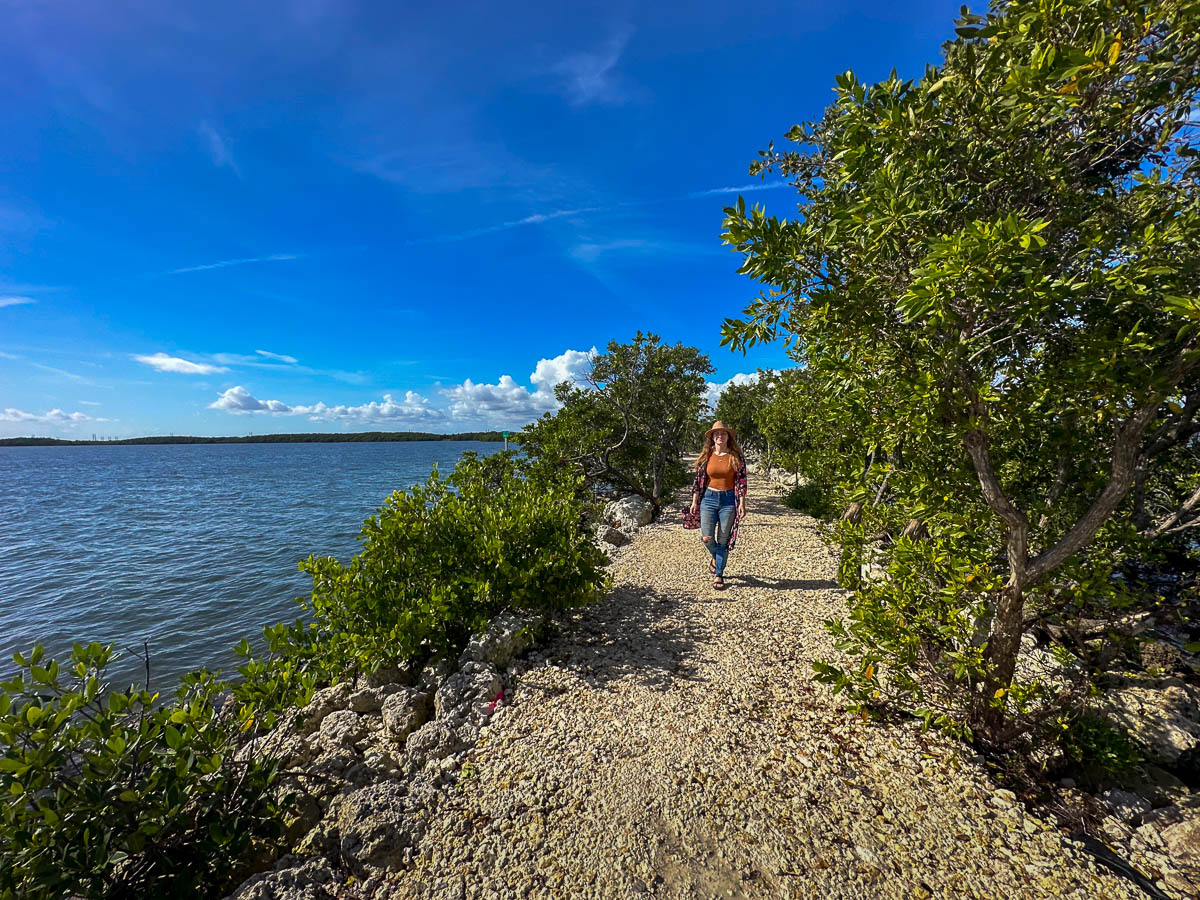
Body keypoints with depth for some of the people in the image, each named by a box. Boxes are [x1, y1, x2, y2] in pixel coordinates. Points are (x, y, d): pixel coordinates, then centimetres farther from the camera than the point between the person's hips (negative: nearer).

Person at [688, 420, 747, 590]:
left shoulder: (737, 456, -1)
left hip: (729, 500, -1)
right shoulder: (706, 456, 3)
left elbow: (741, 481, -1)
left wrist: (742, 503, -6)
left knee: (723, 540, 3)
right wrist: (694, 501, 2)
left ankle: (719, 575, 19)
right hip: (709, 498, 1)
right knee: (707, 538, -5)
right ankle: (715, 556, 31)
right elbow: (698, 480, 5)